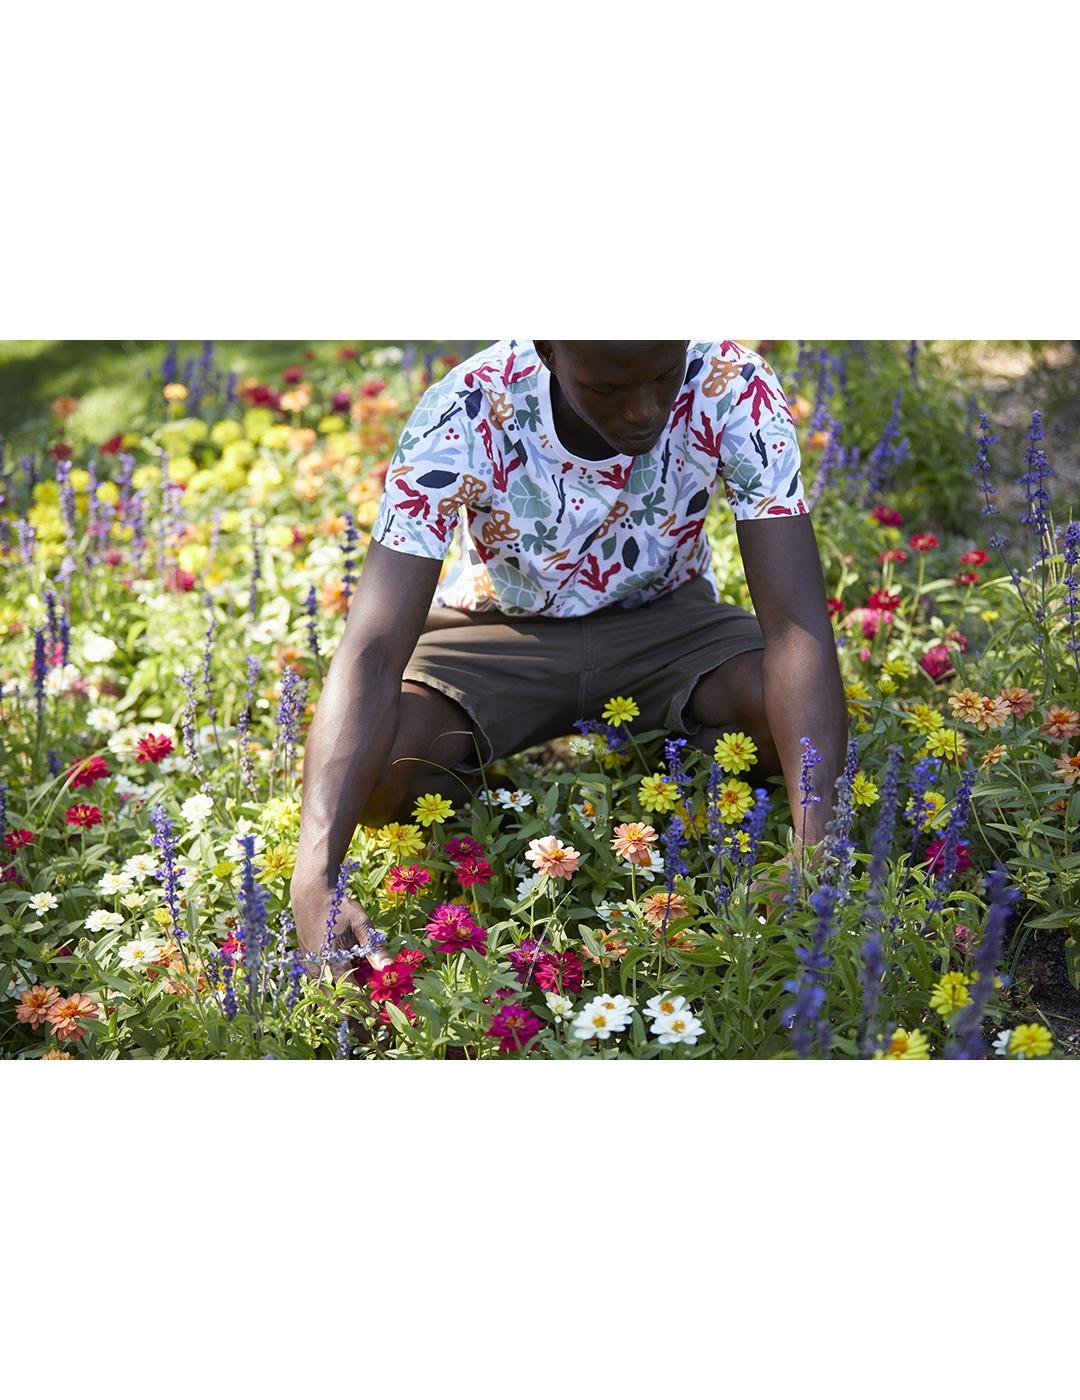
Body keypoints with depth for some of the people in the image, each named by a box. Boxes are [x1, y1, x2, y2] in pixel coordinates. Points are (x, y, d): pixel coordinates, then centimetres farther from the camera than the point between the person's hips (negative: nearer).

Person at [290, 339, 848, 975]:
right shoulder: (461, 419, -31)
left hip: (662, 616, 1)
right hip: (499, 629, -1)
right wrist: (315, 883, -50)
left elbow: (797, 621, -33)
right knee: (371, 769, -30)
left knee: (805, 723, -30)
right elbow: (373, 652, -37)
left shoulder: (735, 391, -28)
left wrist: (816, 848, -46)